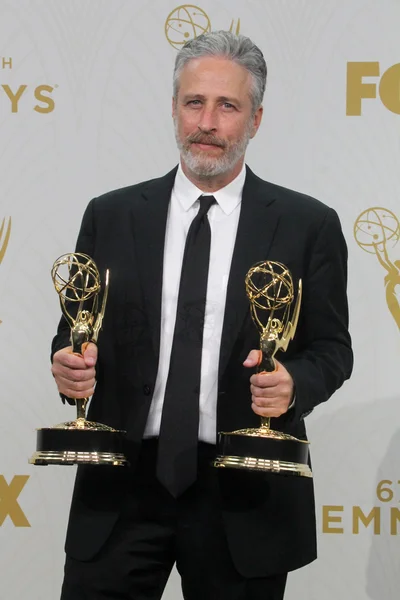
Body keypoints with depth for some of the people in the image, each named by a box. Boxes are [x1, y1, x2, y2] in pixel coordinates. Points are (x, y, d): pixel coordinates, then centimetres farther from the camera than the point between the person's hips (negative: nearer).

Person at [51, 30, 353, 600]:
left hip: (244, 495, -1)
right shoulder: (111, 216, 7)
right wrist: (69, 362, -10)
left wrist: (294, 384, -17)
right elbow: (76, 330, 12)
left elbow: (331, 348, 4)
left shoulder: (308, 225, 1)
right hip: (123, 486, 1)